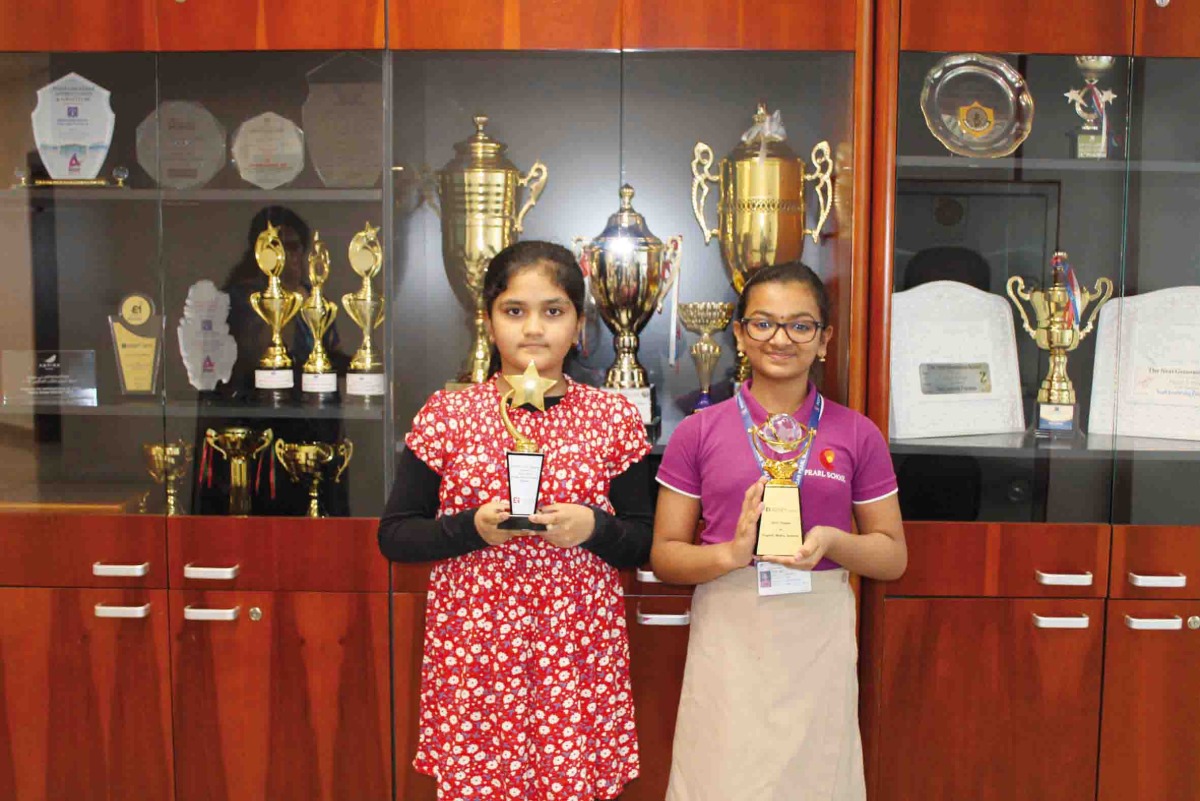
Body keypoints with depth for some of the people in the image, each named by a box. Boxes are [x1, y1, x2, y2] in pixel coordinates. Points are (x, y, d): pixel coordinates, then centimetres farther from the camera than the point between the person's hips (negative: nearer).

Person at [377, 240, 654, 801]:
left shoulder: (614, 418, 3)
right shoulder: (447, 414, 1)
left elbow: (644, 542, 6)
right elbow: (393, 536, 3)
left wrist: (593, 528, -14)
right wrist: (472, 528, -13)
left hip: (581, 651, 1)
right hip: (471, 649, 0)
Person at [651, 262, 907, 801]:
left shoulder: (857, 435, 3)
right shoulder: (698, 433, 1)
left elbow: (893, 557, 7)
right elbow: (664, 556, 1)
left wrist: (832, 542, -13)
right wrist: (732, 553, -18)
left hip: (819, 636, 1)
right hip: (728, 639, 0)